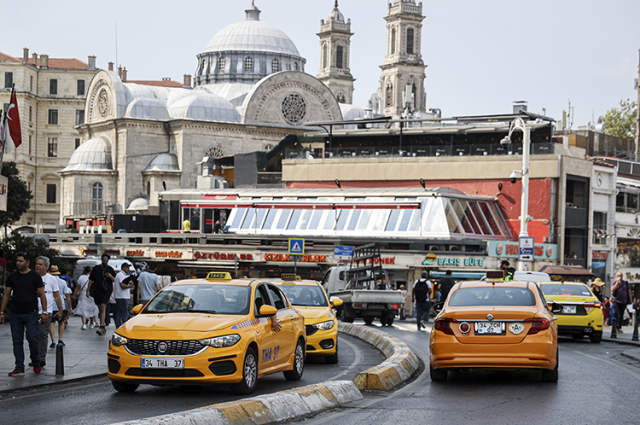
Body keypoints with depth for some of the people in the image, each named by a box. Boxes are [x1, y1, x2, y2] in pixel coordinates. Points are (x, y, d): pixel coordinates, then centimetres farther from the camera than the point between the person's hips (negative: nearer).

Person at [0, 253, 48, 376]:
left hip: (31, 314, -3)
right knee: (17, 341, 2)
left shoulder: (35, 276, 0)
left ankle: (36, 363, 13)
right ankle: (19, 368, 6)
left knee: (32, 339, -9)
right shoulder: (12, 277, 9)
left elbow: (42, 295, 0)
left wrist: (44, 312, -6)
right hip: (15, 314, 3)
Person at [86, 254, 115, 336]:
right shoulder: (96, 268, 10)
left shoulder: (110, 269, 8)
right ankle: (103, 328, 18)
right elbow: (91, 280, 12)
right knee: (100, 308, 8)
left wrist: (110, 276, -12)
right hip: (97, 290, 3)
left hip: (106, 290, -3)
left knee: (103, 307, -17)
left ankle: (101, 327, -24)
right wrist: (88, 290, 6)